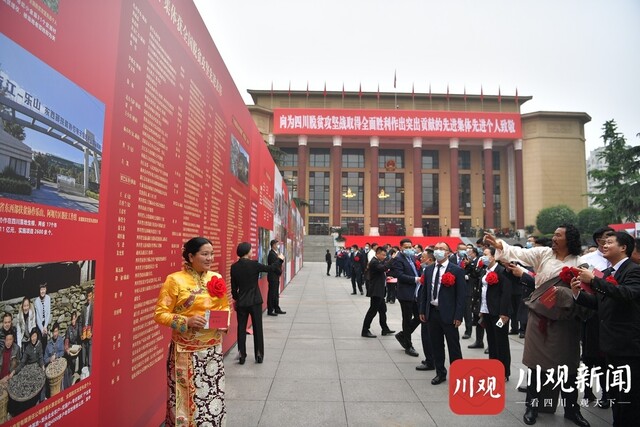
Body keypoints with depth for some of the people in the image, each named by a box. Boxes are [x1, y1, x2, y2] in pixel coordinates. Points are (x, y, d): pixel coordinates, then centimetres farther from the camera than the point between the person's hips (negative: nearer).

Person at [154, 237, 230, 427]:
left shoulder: (216, 279, 5)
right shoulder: (175, 280, -10)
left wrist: (225, 322, -4)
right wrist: (187, 321, -21)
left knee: (214, 395, 10)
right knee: (187, 397, 4)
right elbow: (160, 314, -9)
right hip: (187, 351, -4)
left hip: (213, 348, 4)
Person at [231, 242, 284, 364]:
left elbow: (233, 287, 4)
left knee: (241, 329, 11)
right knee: (257, 329, 9)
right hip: (255, 301, -3)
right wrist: (280, 259, 14)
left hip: (241, 302, 3)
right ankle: (259, 355, 15)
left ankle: (242, 355, 15)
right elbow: (271, 268, -4)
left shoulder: (234, 267, -3)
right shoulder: (254, 264, -14)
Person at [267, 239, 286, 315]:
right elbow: (274, 266, -20)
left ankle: (277, 309, 23)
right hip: (273, 277, -10)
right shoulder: (271, 254, -17)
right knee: (272, 294, -2)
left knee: (276, 294, 15)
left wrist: (280, 259, -1)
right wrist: (280, 272, -8)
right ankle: (270, 310, 6)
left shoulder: (275, 253, 13)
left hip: (276, 276, 10)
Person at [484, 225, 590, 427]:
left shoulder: (579, 262, 2)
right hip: (540, 315, 0)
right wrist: (499, 245, -23)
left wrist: (564, 291, -18)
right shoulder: (543, 253, 2)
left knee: (568, 364, 10)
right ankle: (532, 405, 19)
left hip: (565, 319, 0)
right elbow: (520, 253, -9)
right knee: (536, 361, 6)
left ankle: (571, 408, 29)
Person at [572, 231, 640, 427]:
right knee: (615, 391, 21)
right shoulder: (607, 273, 11)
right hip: (612, 344, 8)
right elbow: (600, 303, 10)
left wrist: (593, 280, -30)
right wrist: (578, 293, -5)